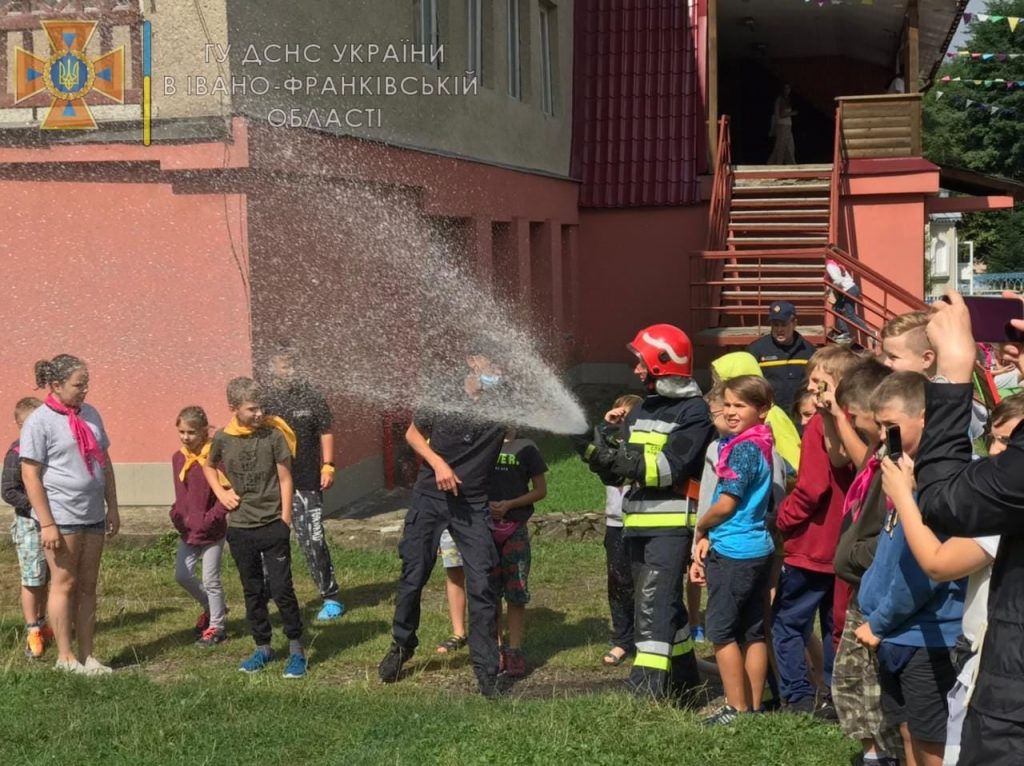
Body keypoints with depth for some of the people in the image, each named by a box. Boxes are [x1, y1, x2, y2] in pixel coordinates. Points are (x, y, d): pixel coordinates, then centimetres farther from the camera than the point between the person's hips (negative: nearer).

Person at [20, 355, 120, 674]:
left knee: (87, 585, 10)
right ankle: (66, 657, 12)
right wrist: (47, 523, -16)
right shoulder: (39, 422, -11)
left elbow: (104, 462, 16)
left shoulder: (90, 414, 8)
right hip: (61, 518, -6)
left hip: (93, 516, 6)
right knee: (65, 583, 2)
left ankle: (87, 655, 17)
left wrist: (112, 507, 12)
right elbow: (30, 476, -13)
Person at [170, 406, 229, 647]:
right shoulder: (178, 458, 4)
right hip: (188, 531, 6)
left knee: (211, 580, 2)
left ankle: (216, 627, 17)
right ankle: (212, 608, 30)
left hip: (212, 530, -6)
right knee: (182, 575, 6)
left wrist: (211, 519, -20)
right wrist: (177, 516, 0)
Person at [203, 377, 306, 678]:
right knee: (252, 591, 13)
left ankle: (296, 649, 8)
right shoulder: (223, 438, -2)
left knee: (281, 588, -4)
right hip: (240, 528, 3)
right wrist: (221, 493, 3)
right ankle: (262, 648, 25)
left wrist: (285, 519, -6)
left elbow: (285, 478, -3)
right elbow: (208, 467, 19)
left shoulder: (273, 434, -8)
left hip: (273, 525, -3)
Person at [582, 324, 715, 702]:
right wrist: (606, 462, -6)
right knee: (664, 602, 16)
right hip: (639, 523, 9)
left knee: (654, 604, -15)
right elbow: (627, 470, 16)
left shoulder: (693, 411, -9)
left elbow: (670, 467, -19)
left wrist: (616, 460, -22)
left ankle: (647, 689, -17)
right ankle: (684, 681, 29)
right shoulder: (641, 410, 18)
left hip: (672, 523, -9)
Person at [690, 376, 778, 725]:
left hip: (733, 551, -9)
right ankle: (754, 706, 17)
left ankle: (737, 708, 2)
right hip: (759, 549, 9)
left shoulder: (744, 448, -16)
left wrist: (700, 529, 1)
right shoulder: (762, 446, 12)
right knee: (753, 632, 11)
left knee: (721, 630, -1)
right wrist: (708, 538, 8)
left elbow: (726, 504, -17)